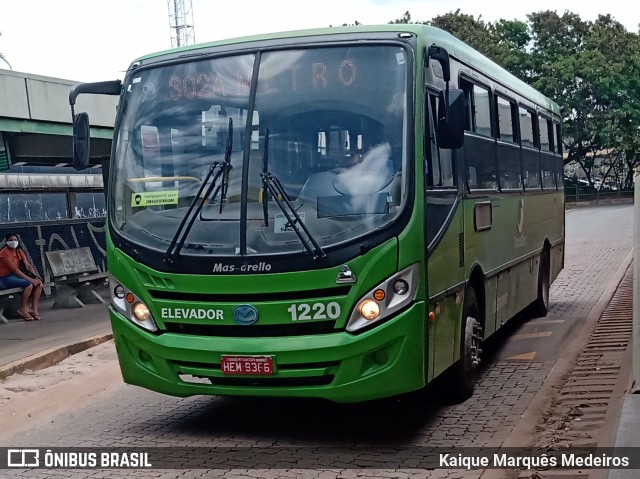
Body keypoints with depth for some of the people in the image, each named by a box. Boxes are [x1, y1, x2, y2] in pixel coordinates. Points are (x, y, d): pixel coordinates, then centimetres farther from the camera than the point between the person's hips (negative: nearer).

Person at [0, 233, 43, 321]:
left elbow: (28, 266, 3)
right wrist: (30, 279, -26)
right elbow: (14, 269, -23)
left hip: (15, 275, 8)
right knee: (28, 284, -29)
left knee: (39, 283, -9)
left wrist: (36, 277, -14)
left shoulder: (19, 251, 8)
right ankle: (23, 309, -15)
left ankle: (34, 308, -8)